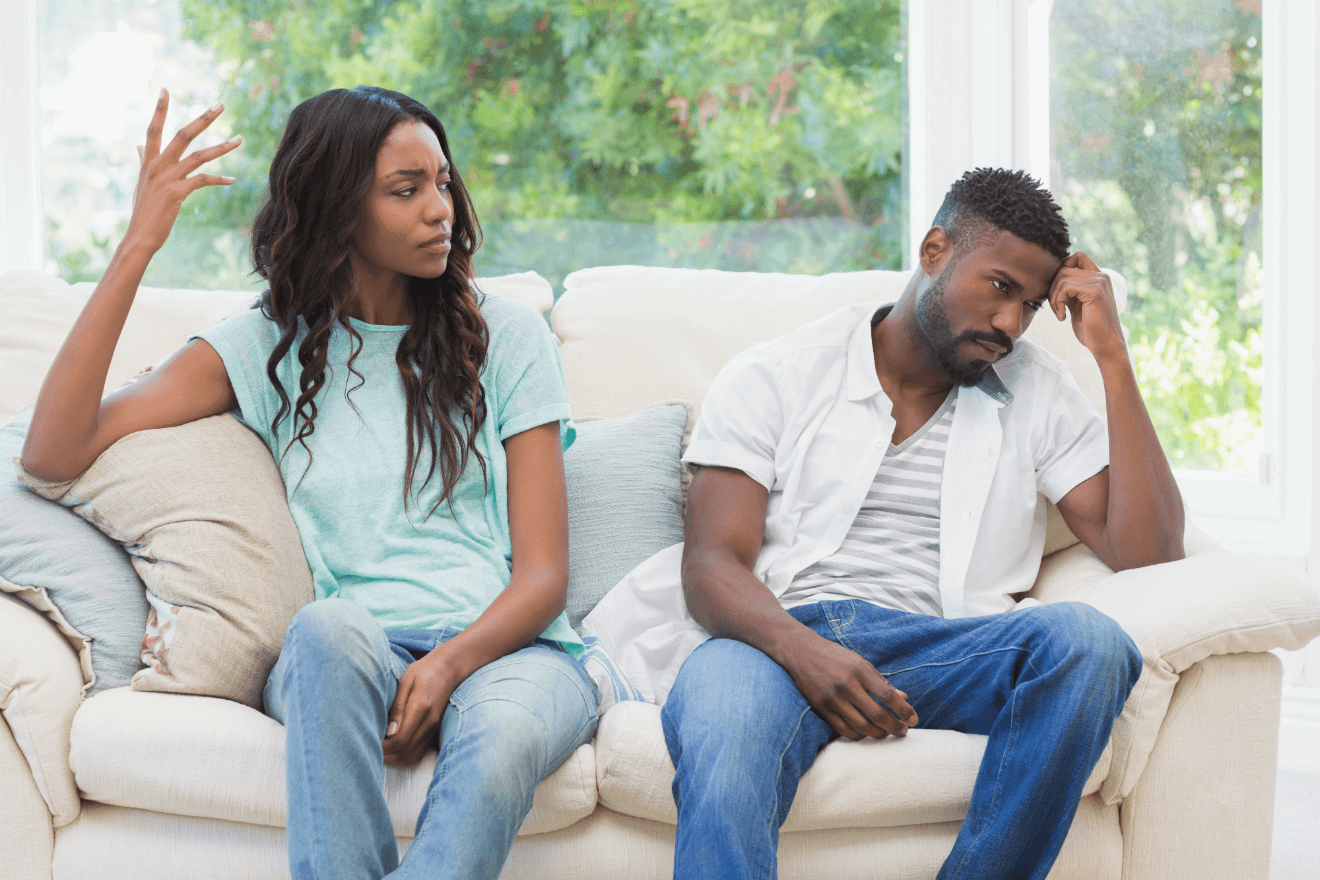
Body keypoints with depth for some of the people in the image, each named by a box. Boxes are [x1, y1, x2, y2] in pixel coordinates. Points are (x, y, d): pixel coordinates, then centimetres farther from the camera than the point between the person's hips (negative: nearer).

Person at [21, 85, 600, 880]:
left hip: (505, 647, 0)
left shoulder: (505, 336, 10)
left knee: (504, 735, -38)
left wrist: (450, 663, -18)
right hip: (341, 664, 0)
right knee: (334, 624, -38)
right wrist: (138, 246, -5)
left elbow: (543, 573, 5)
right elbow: (54, 454, -1)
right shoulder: (268, 349, 12)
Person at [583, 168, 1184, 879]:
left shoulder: (1038, 392, 19)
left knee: (1087, 640, -32)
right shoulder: (774, 377, 12)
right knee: (723, 731, -40)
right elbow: (711, 566, 1)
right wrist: (804, 651, -21)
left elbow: (1148, 553, 6)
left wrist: (1112, 355, 5)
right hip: (778, 639, -2)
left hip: (940, 650, 3)